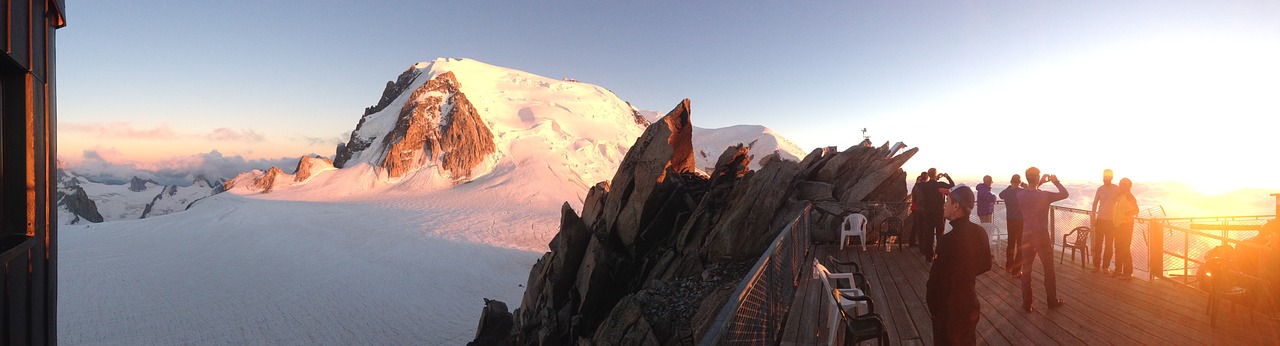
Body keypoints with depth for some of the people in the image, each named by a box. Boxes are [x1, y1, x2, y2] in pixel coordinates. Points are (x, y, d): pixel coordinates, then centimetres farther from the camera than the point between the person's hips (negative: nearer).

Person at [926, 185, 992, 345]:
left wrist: (932, 306, -8)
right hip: (970, 304, 7)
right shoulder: (980, 232, -4)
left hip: (948, 310, -7)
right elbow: (986, 265, 12)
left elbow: (935, 280, -23)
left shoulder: (948, 240, -29)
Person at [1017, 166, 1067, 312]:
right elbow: (1065, 194, 0)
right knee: (1049, 270, 14)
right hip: (1042, 236, -3)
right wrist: (1056, 182, 13)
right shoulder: (1044, 195, -17)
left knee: (1026, 270, 8)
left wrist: (1040, 183, 21)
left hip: (1027, 236, 3)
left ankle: (1027, 304, 11)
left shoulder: (1020, 195, -6)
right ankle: (1052, 301, 26)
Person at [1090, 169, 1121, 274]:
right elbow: (1095, 204, 9)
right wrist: (1093, 218, 4)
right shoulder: (1100, 189, 3)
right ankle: (1096, 266, 9)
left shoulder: (1117, 189, -3)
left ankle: (1105, 267, 11)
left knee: (1109, 245, 3)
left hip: (1111, 221, -2)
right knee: (1097, 244, 2)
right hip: (1100, 220, 2)